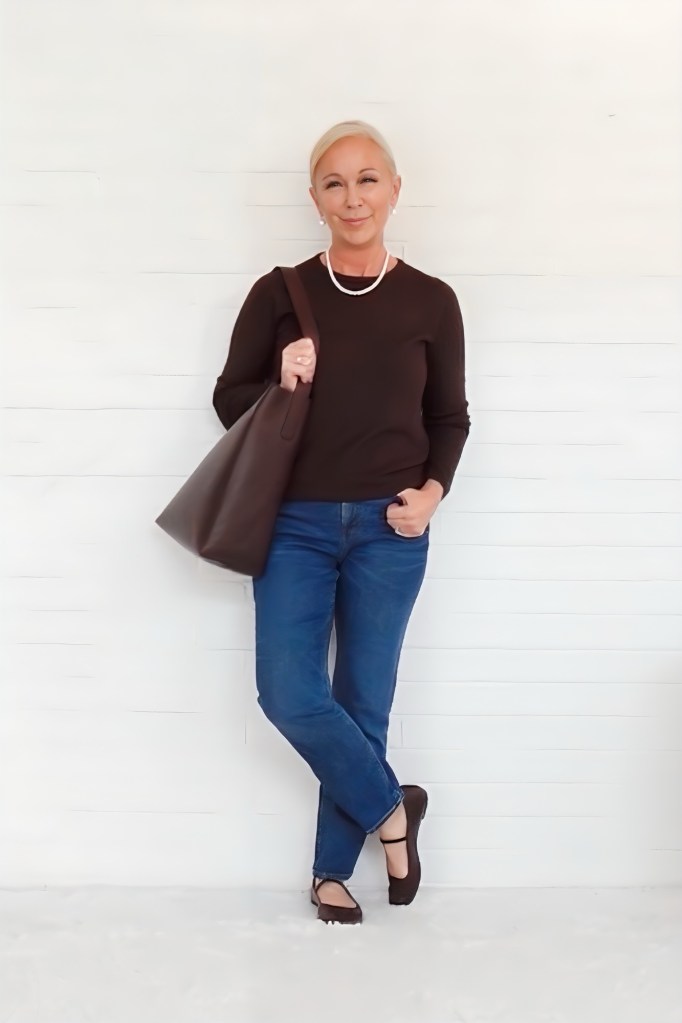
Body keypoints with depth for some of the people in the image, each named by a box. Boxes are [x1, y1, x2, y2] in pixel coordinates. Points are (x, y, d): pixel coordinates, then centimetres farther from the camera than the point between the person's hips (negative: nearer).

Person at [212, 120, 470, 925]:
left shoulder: (431, 301, 1)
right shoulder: (279, 293, -1)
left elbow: (450, 418, 9)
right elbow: (228, 401, 4)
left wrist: (433, 490, -8)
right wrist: (280, 383, -16)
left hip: (388, 533, 0)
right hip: (297, 525, 0)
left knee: (363, 702, 6)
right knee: (289, 695, -9)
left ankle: (333, 871, 22)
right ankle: (391, 810, 16)